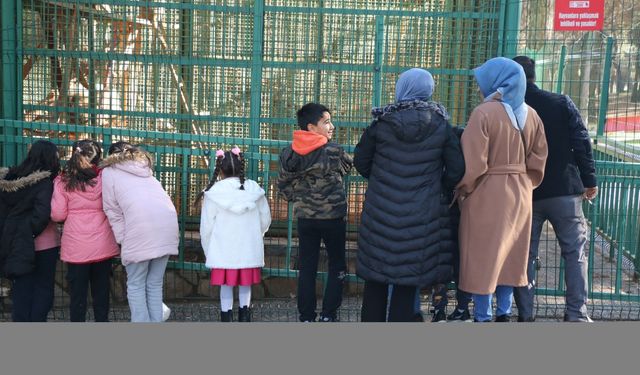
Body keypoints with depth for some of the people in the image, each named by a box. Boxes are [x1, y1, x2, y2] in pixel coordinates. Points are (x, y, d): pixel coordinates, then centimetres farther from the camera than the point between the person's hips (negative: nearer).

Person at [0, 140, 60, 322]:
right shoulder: (44, 182, -15)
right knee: (43, 289, 8)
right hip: (43, 244, -5)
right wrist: (32, 232, -10)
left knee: (21, 290, 14)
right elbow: (42, 213, -25)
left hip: (15, 243, 5)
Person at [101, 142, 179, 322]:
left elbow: (113, 210, 9)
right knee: (155, 284, 15)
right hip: (167, 223, 5)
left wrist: (123, 239, 9)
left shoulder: (109, 172, 18)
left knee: (136, 285, 7)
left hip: (141, 227, -5)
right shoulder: (144, 169, 33)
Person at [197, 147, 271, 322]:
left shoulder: (214, 193, -9)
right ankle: (244, 318, 20)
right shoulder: (254, 190, -2)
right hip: (249, 252, 2)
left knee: (226, 288, 8)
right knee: (245, 288, 14)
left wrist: (209, 253, 8)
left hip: (223, 253, -2)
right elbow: (265, 220, 7)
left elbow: (206, 227, -5)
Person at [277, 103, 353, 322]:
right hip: (333, 217, -3)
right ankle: (328, 316, 10)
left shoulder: (289, 154, -2)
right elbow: (349, 166, 6)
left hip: (304, 218, 4)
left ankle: (306, 317, 14)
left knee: (306, 268, 10)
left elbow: (283, 185, 5)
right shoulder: (334, 151, -14)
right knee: (337, 266, 11)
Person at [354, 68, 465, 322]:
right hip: (421, 217, 0)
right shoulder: (441, 125, -4)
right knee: (407, 281, 8)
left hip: (381, 213, 0)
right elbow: (456, 169, -2)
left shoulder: (381, 122, -5)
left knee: (375, 278, 12)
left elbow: (360, 162, 3)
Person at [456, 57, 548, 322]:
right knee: (509, 254, 16)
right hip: (520, 194, 6)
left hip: (487, 194, -6)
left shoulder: (484, 112, -15)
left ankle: (482, 317, 8)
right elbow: (538, 161, 7)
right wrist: (524, 186, 17)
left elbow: (473, 163, -18)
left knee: (483, 257, 3)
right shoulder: (530, 115, 5)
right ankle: (504, 314, 23)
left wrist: (462, 190, -5)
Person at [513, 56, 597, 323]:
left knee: (525, 255, 8)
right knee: (574, 252, 7)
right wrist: (589, 181, 3)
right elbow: (581, 143, -3)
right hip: (564, 190, -1)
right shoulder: (561, 103, -1)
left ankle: (525, 316, 9)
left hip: (524, 194, 1)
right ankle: (576, 313, 3)